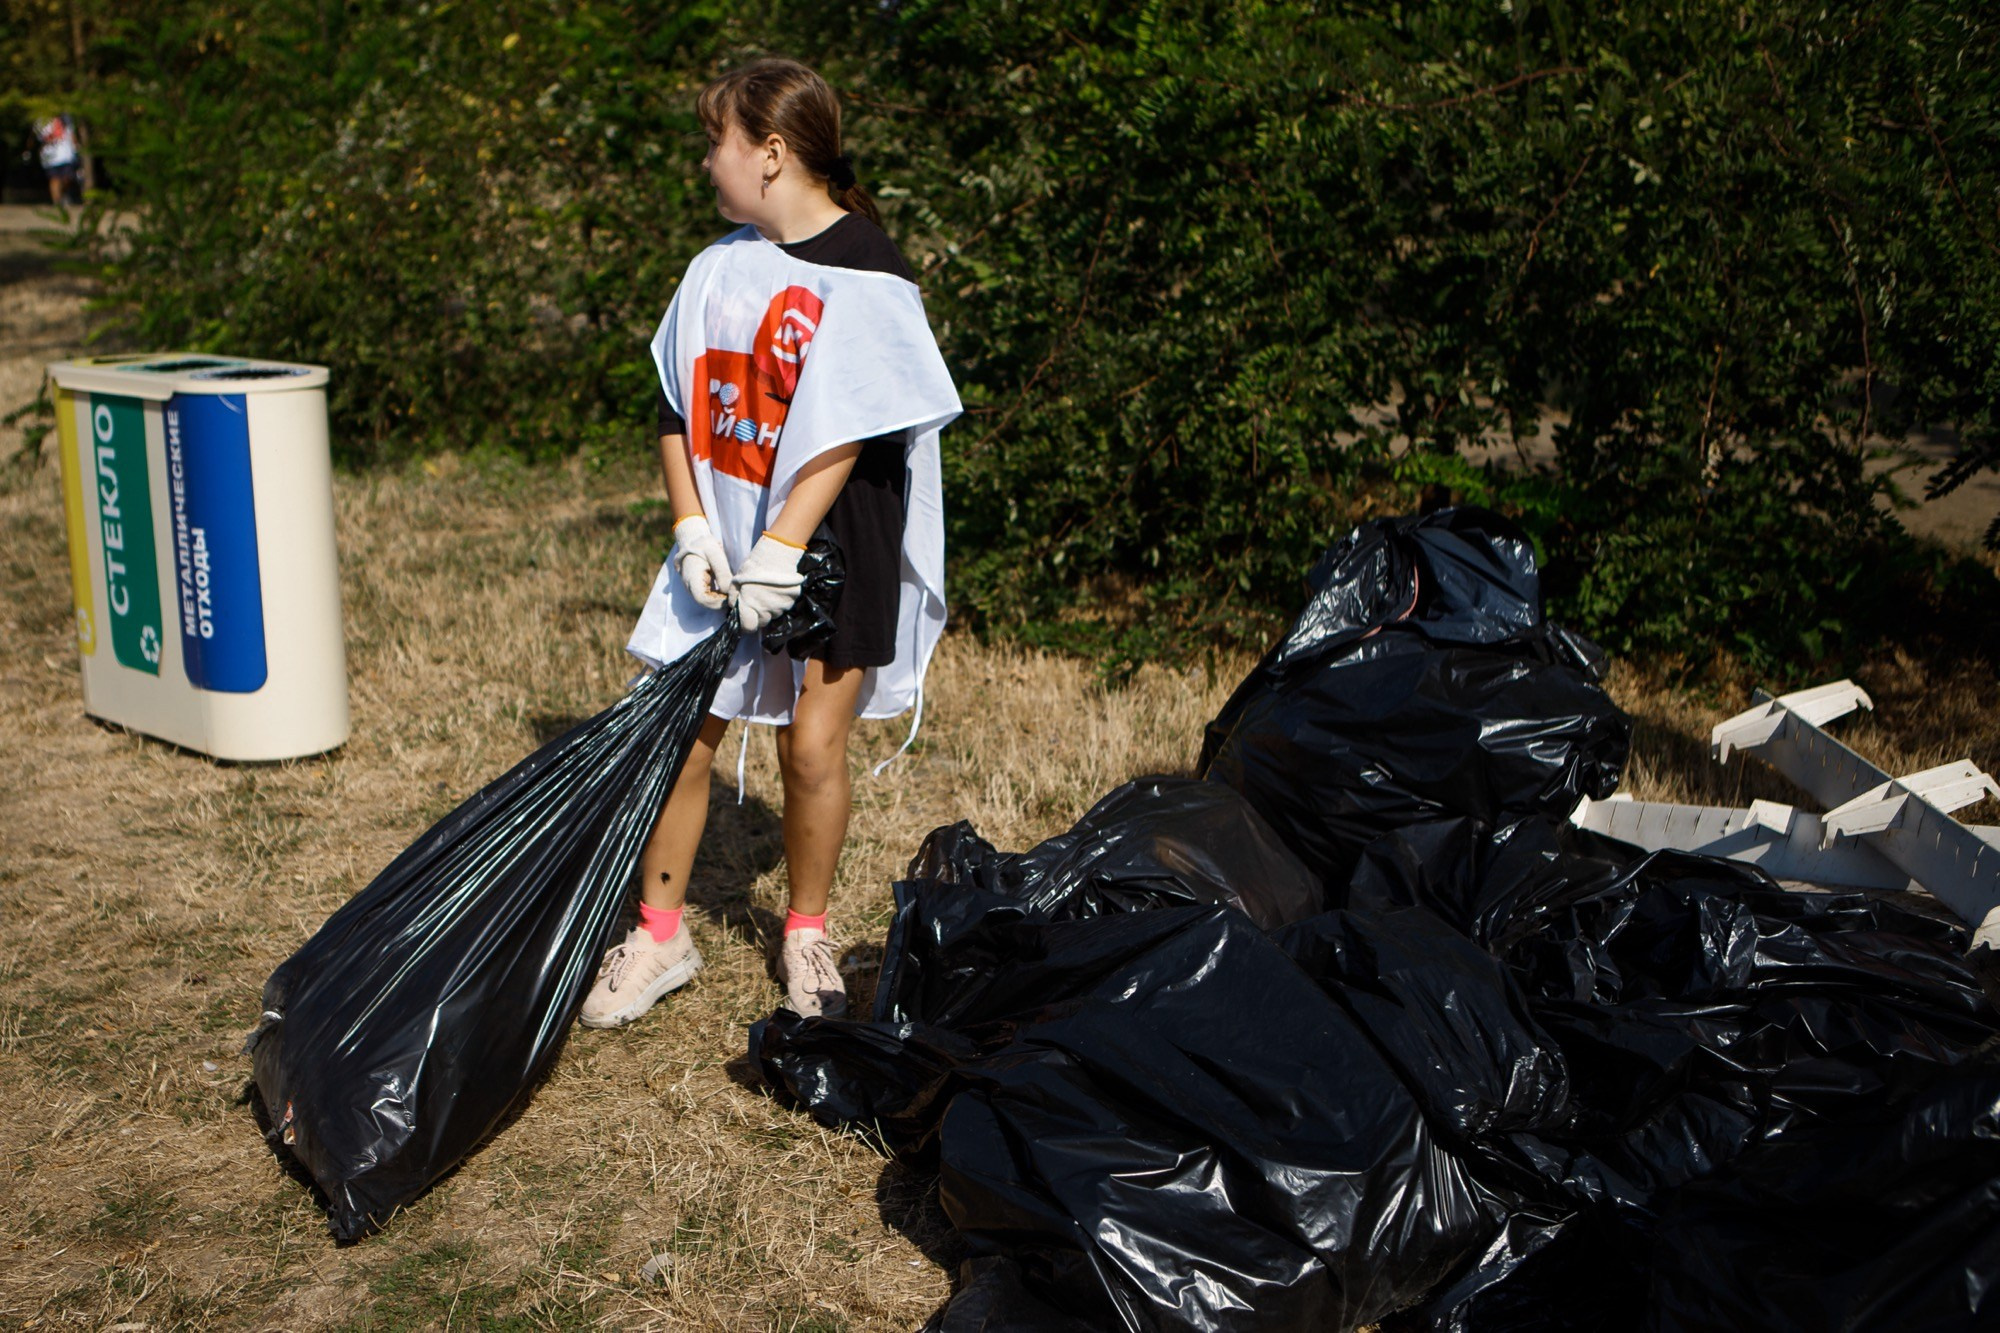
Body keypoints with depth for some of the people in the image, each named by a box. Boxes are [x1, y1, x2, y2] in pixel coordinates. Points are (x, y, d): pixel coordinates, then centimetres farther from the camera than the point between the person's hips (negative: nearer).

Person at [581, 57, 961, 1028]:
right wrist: (691, 526, -2)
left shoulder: (863, 275, -12)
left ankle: (805, 935, 23)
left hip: (828, 548, -5)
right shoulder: (720, 266, 7)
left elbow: (848, 434, -16)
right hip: (723, 546, 5)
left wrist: (778, 551, -19)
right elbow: (678, 405, 9)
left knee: (812, 747, 2)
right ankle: (658, 937, 18)